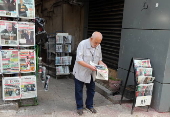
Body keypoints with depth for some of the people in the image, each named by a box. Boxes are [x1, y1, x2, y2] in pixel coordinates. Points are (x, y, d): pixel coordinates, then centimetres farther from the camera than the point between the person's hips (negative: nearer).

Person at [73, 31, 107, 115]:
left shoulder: (98, 46, -2)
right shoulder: (82, 44, -21)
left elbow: (99, 59, 8)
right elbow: (79, 60, -24)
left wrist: (102, 64, -13)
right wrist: (90, 66, -31)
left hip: (91, 73, 5)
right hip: (80, 73, -5)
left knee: (91, 90, 15)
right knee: (79, 90, 8)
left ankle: (89, 105, 35)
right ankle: (79, 107, 26)